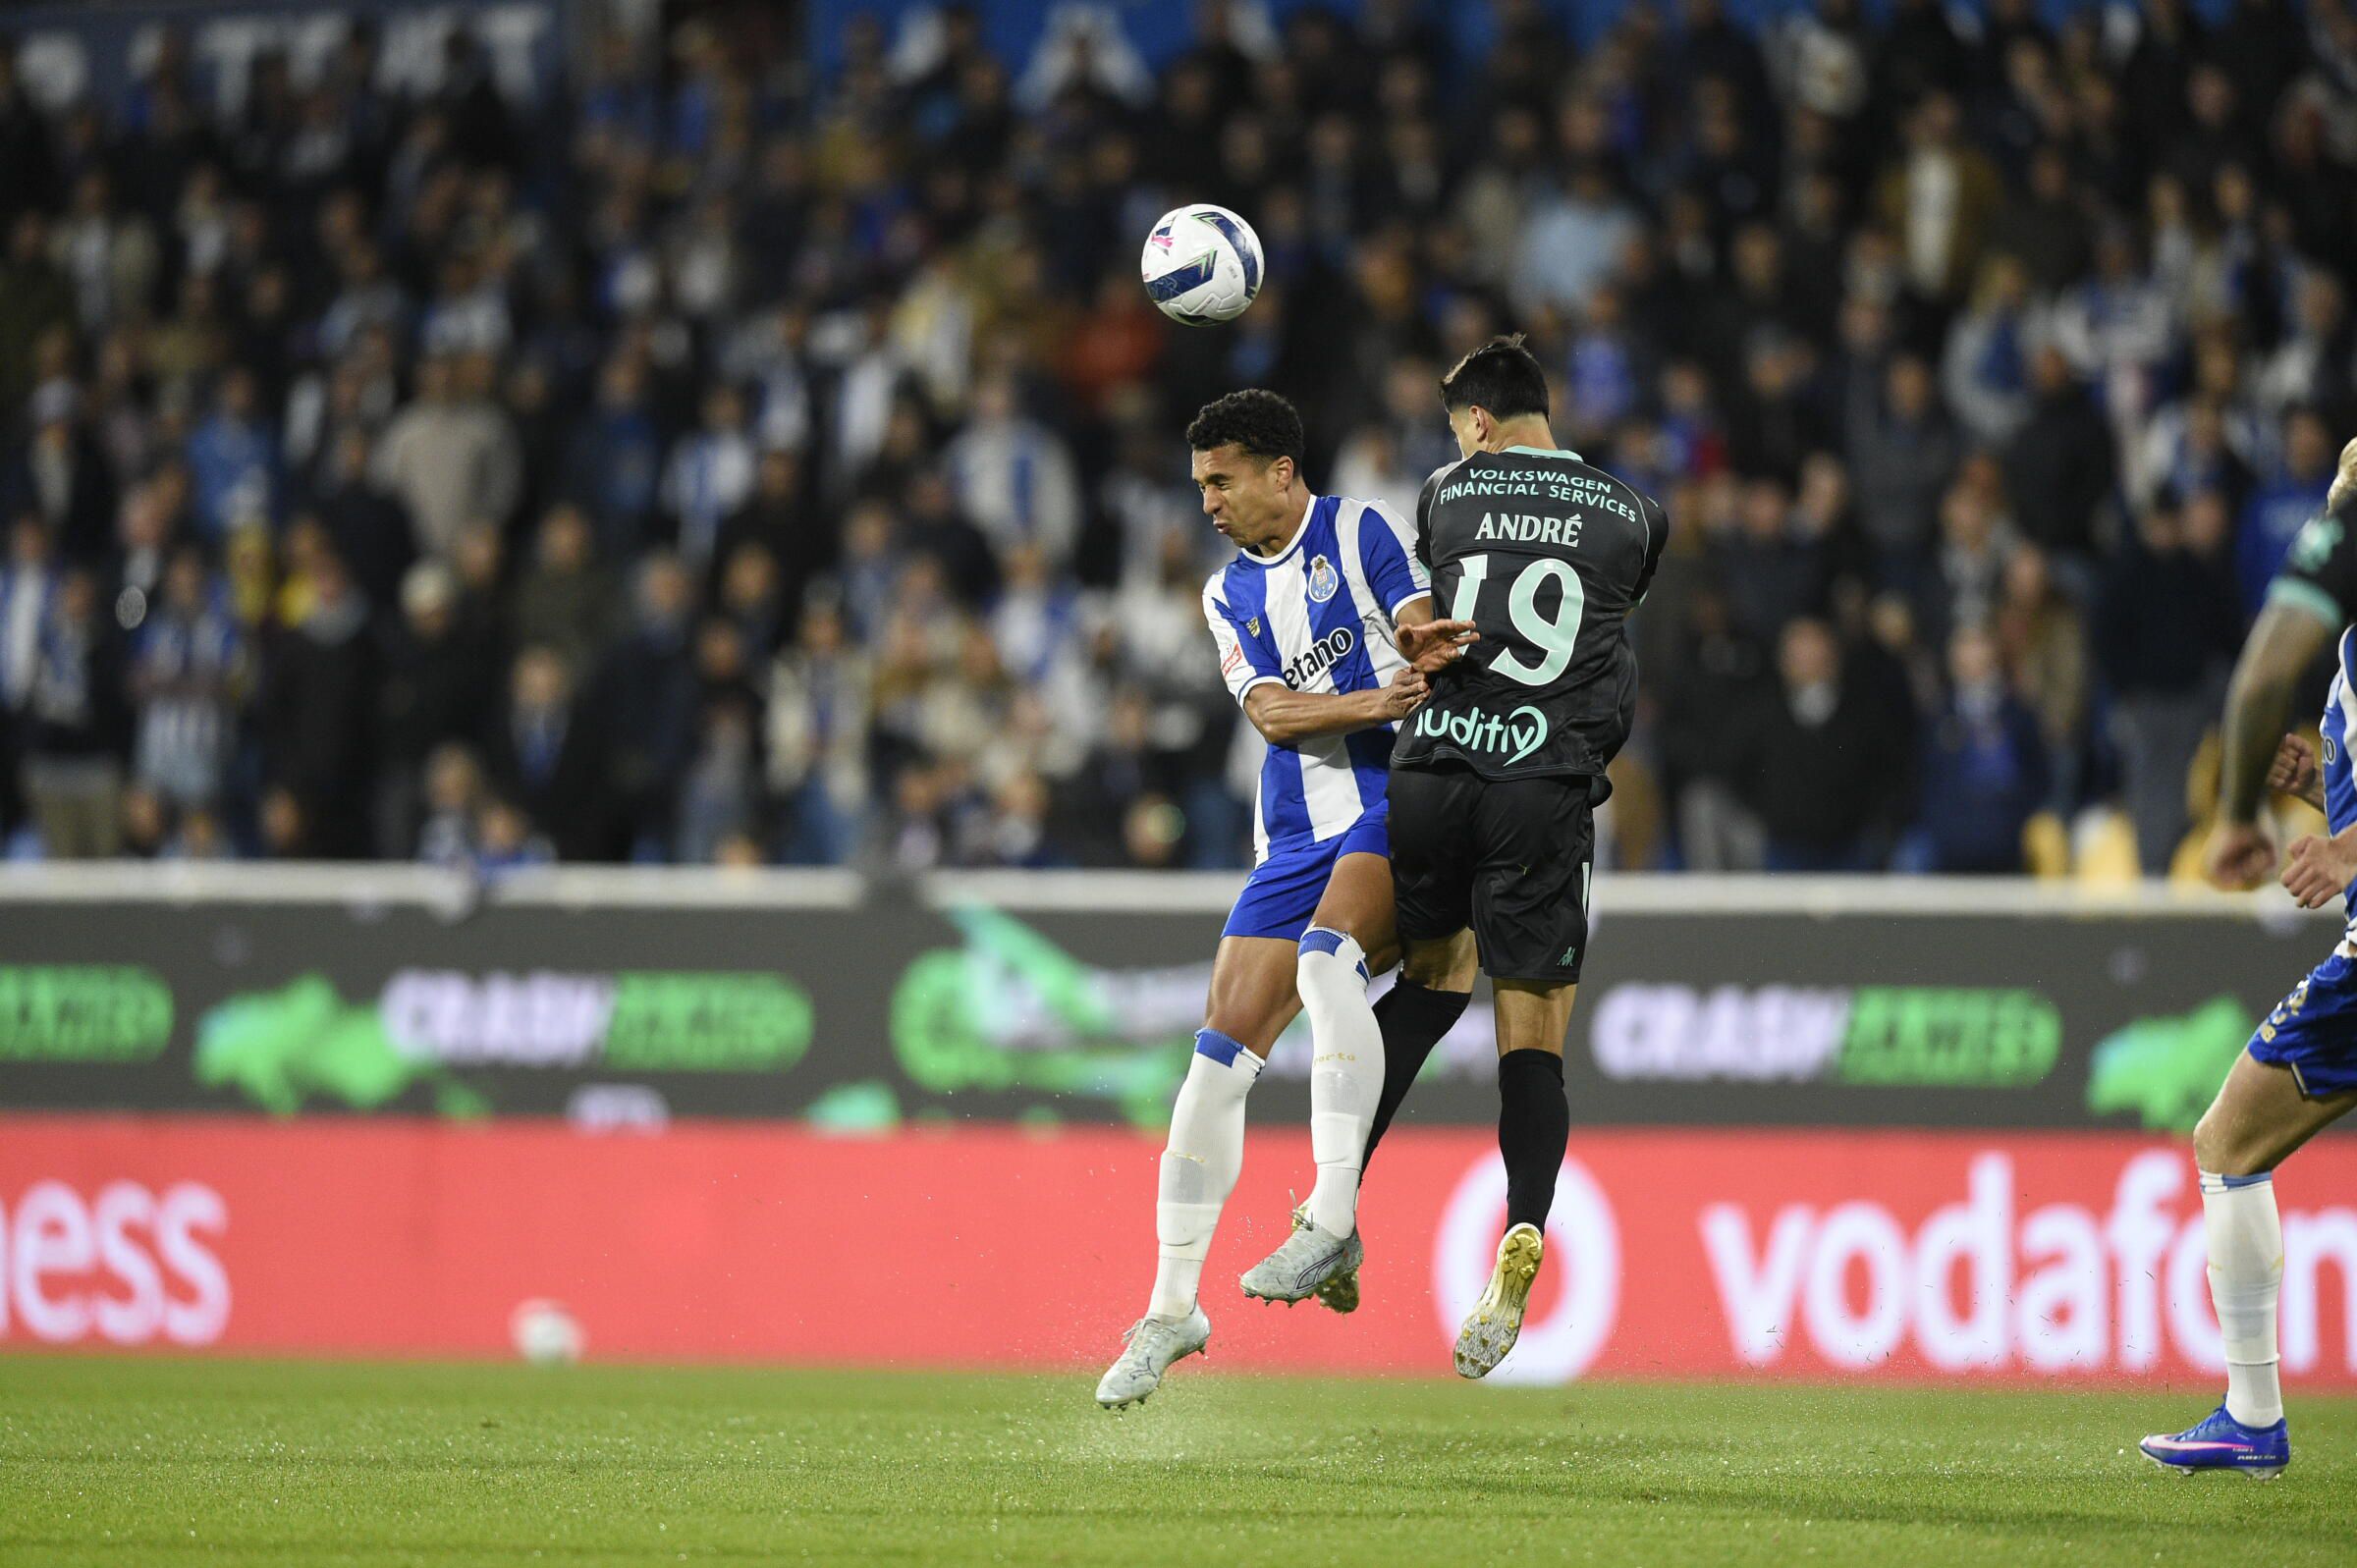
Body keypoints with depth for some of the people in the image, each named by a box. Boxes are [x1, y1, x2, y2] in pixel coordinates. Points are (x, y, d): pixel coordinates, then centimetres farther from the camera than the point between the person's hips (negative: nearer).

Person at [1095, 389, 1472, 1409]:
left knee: (1327, 950, -34)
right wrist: (1374, 702, -18)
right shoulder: (1230, 595, 15)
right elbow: (1270, 712, -1)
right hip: (1296, 832, 5)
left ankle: (1335, 1218, -36)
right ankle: (1172, 1307, 5)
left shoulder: (1360, 533, 2)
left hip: (1395, 807, -5)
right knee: (1220, 1050, -3)